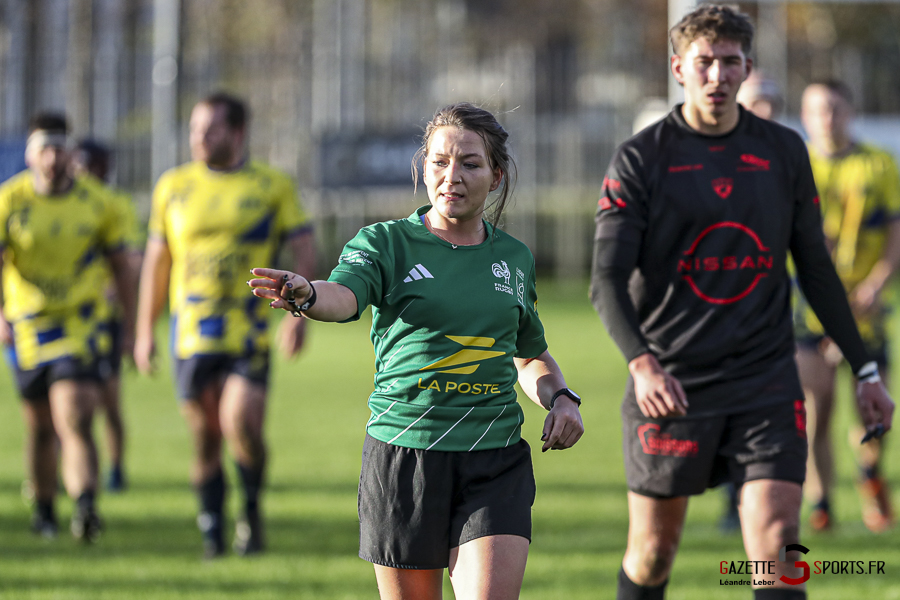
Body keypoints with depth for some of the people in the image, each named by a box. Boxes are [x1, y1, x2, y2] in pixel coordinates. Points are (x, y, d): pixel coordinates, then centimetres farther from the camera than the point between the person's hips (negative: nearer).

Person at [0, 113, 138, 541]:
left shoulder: (97, 202, -4)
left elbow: (121, 265, 8)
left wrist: (129, 329, 8)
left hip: (82, 325, -1)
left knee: (76, 422, -19)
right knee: (41, 428, 14)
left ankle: (85, 507, -32)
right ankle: (44, 510, 33)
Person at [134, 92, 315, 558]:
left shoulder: (272, 186, 2)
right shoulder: (174, 186, 9)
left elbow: (304, 251, 1)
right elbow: (156, 260, 14)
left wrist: (298, 316, -12)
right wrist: (145, 330, 13)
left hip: (248, 332, -2)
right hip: (191, 333, 2)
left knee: (241, 425, -18)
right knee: (205, 440, 4)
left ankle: (252, 507, 7)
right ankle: (212, 532, 17)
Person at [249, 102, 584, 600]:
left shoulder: (514, 258, 11)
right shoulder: (386, 243, 0)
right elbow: (344, 294, -23)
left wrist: (560, 398, 7)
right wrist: (306, 295, -47)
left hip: (495, 463, 2)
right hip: (403, 454, -2)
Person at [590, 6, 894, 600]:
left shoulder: (784, 152, 7)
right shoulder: (640, 160, -3)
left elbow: (816, 268, 14)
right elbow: (608, 278, -10)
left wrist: (865, 370, 12)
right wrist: (642, 362, -27)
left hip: (766, 381, 1)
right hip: (670, 386, -1)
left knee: (777, 546, -12)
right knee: (653, 551, 8)